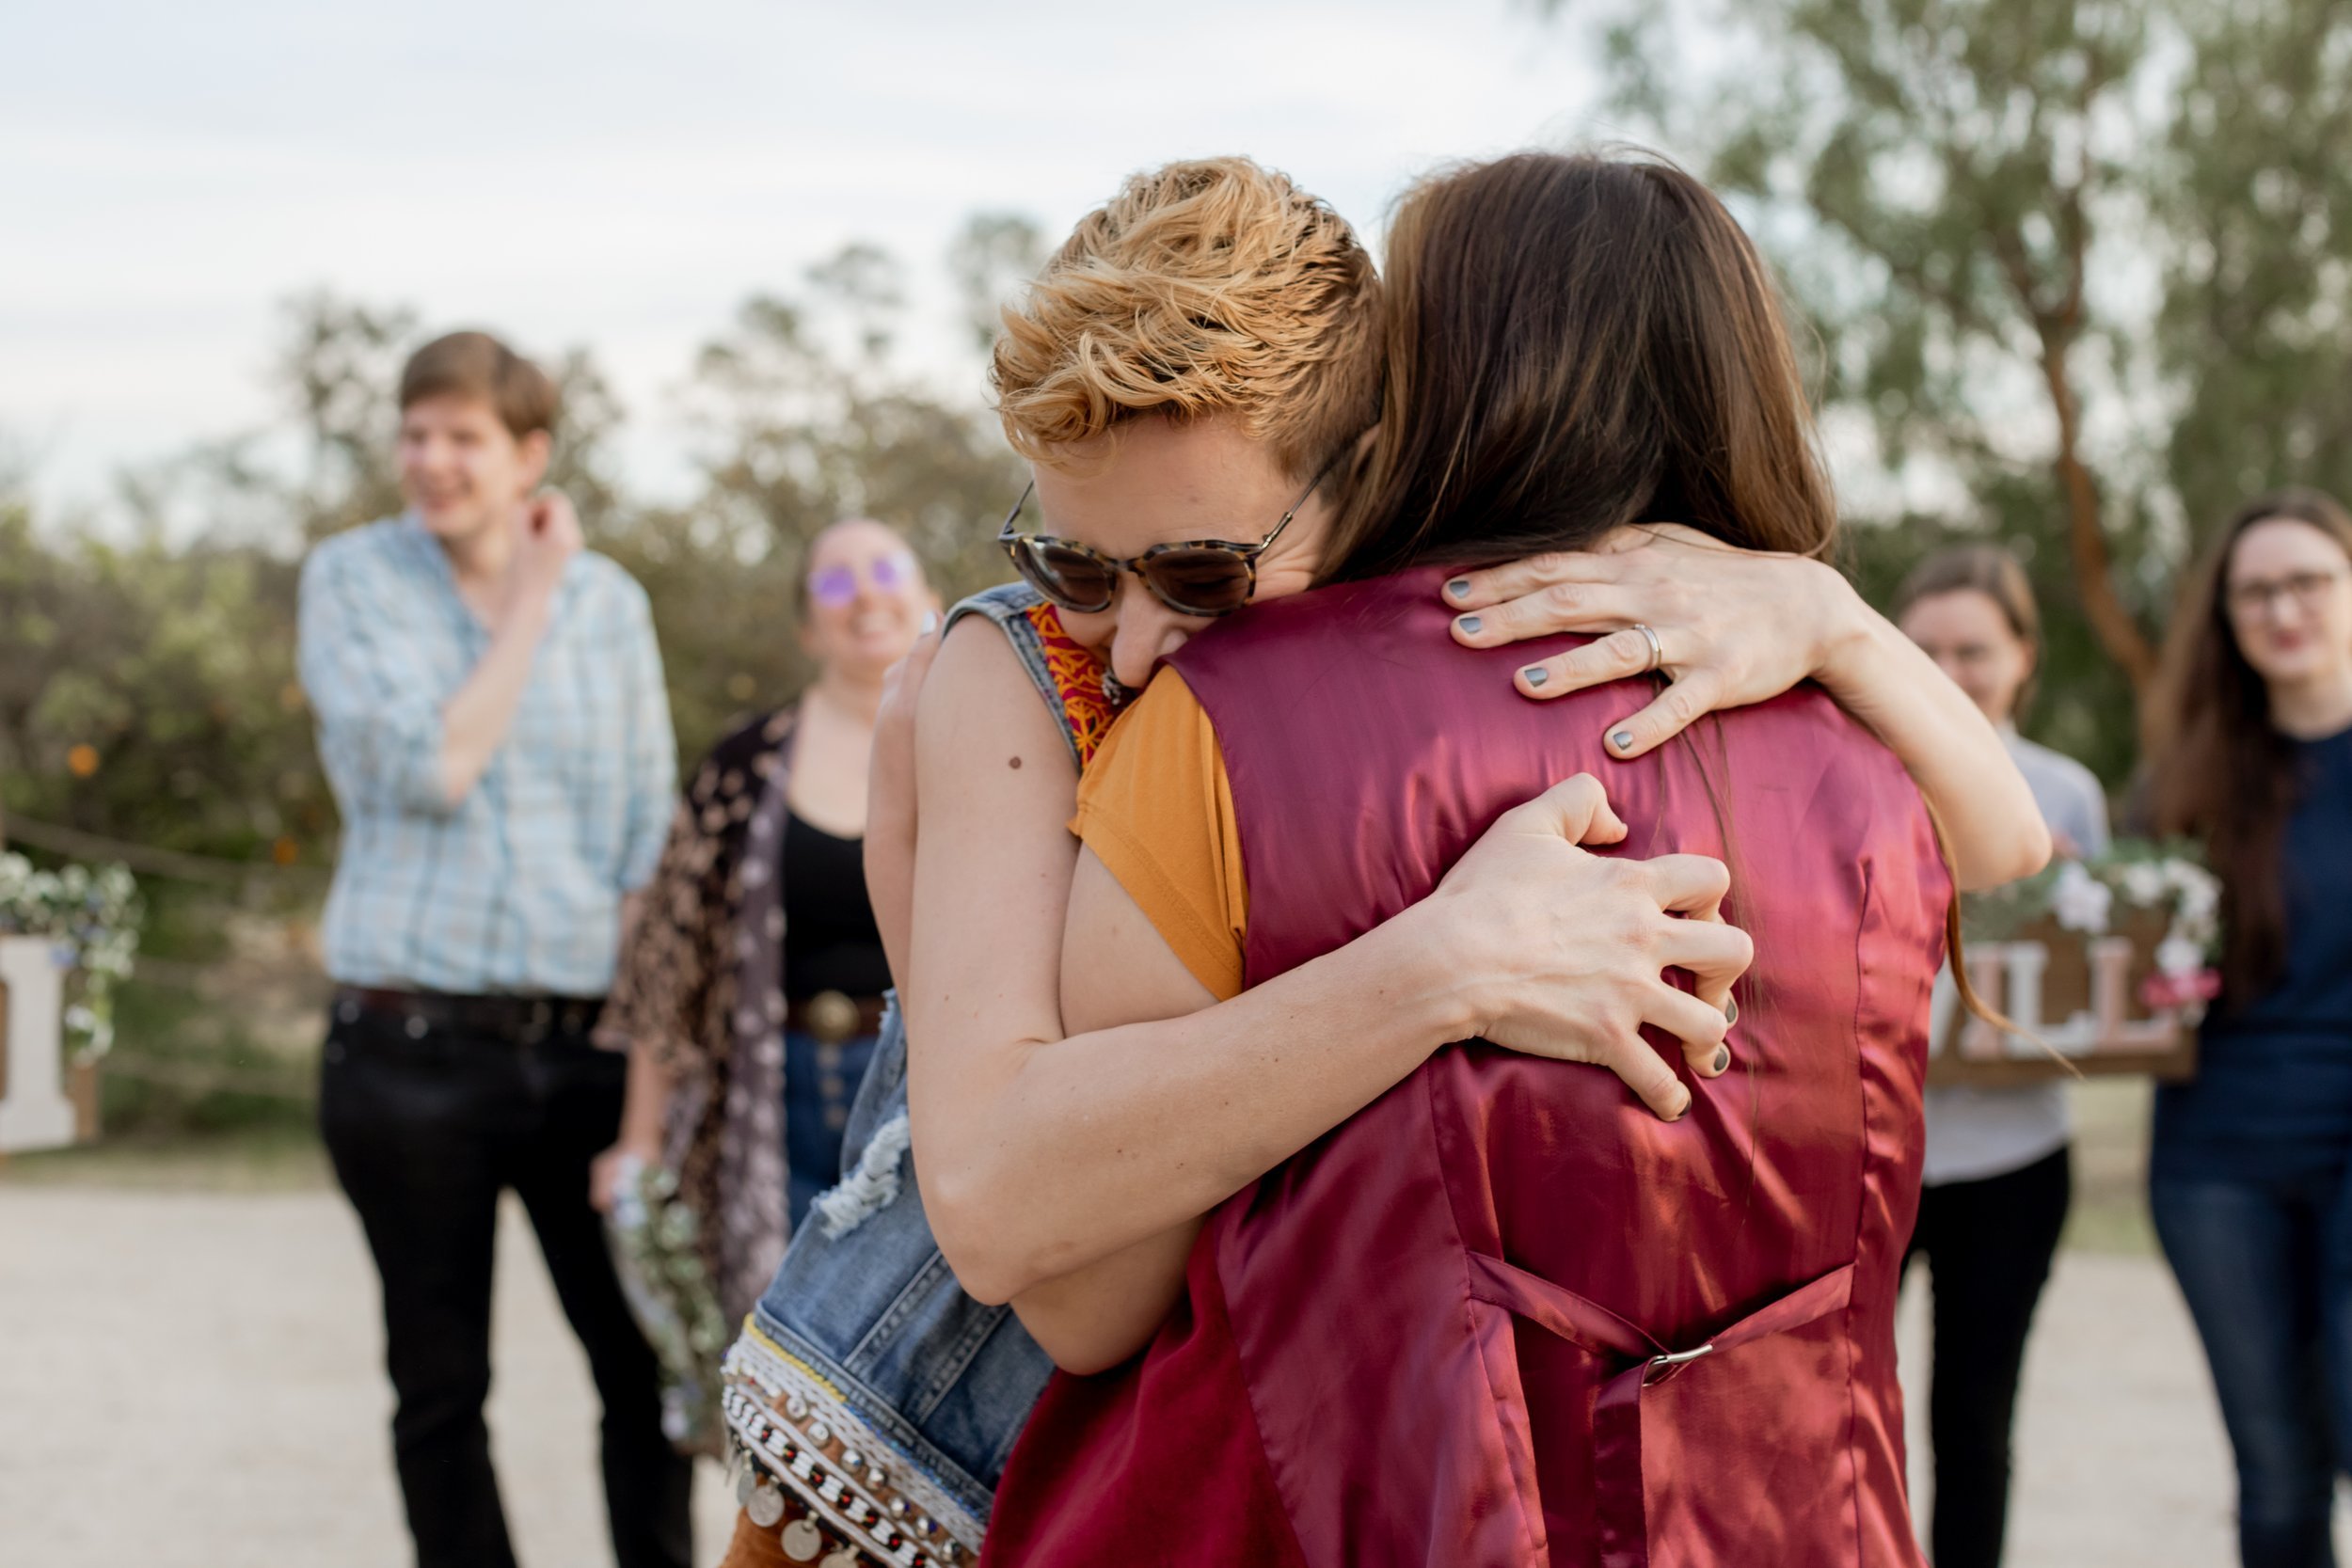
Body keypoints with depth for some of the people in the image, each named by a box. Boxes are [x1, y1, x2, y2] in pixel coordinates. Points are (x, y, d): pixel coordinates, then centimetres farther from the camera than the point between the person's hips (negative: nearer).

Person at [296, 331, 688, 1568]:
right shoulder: (350, 581, 2)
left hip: (578, 1040, 2)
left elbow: (650, 833, 10)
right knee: (439, 1383, 7)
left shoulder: (608, 600, 8)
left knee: (647, 1361, 4)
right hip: (409, 1044, -2)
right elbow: (432, 767, -13)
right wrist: (529, 603, -7)